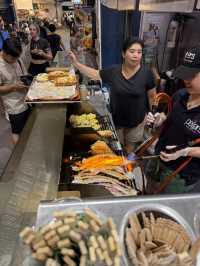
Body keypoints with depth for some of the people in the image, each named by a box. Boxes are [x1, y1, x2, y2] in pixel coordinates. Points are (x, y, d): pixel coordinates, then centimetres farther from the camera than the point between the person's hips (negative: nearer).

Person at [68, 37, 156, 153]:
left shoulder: (147, 73, -16)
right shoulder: (114, 71, -11)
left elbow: (152, 96, -6)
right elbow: (95, 74, 0)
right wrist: (75, 62, -5)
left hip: (136, 119, -1)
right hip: (116, 118, 1)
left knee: (130, 146, 23)